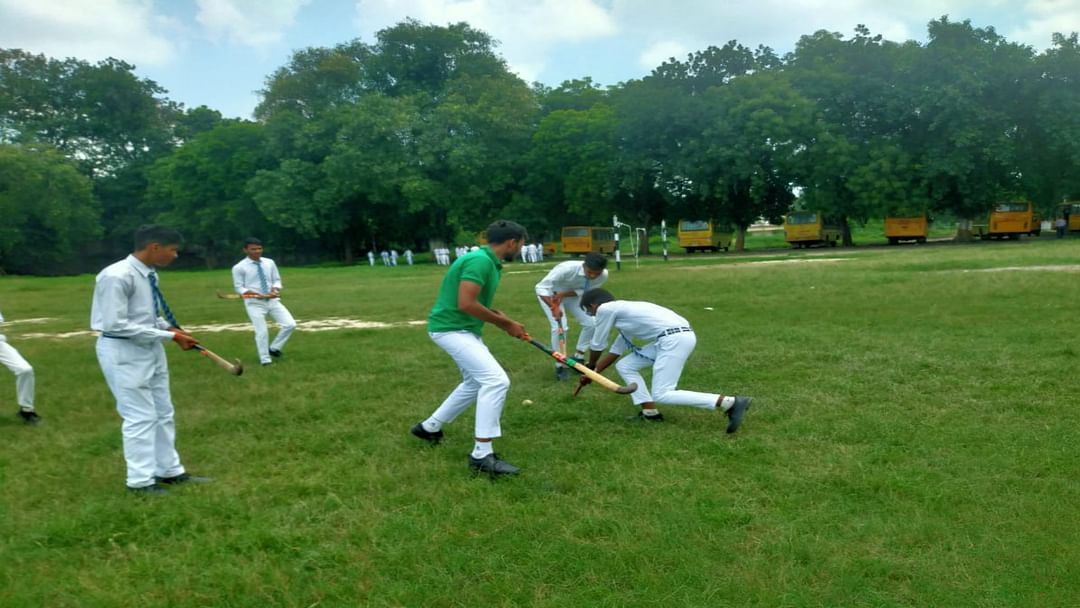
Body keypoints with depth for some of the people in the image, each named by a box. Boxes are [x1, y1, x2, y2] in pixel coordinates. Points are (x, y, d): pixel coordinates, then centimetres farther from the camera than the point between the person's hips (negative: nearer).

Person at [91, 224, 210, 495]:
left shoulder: (149, 274, 4)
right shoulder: (117, 276, -22)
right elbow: (116, 324, -25)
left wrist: (171, 328, -2)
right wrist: (170, 335, -22)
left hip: (150, 349, 9)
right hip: (123, 352, -9)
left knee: (163, 413, 16)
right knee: (141, 417, -2)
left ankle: (169, 471, 29)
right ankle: (140, 481, 13)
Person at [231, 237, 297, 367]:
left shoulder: (269, 263, 6)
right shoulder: (239, 267, -6)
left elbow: (277, 280, 13)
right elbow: (239, 288, -6)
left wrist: (275, 290, -10)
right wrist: (257, 294, -19)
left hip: (272, 300, 4)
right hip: (254, 303, -4)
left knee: (290, 324, -4)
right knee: (262, 332, -5)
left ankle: (274, 348, 15)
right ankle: (265, 360, 11)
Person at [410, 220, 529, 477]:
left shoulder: (488, 262, 10)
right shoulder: (480, 261, -21)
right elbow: (466, 304, -28)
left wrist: (506, 322, 5)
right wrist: (504, 323, -17)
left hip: (460, 328, 11)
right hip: (451, 329, -11)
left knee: (476, 383, 25)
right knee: (496, 380, -18)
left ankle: (429, 427, 38)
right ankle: (481, 455, -14)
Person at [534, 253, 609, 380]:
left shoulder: (603, 275, -26)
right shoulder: (567, 268, -41)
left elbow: (587, 291, -16)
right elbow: (540, 287, -38)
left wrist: (563, 294, -30)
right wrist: (553, 307, -50)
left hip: (572, 294, 5)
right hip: (550, 293, -5)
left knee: (591, 323, -6)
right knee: (560, 327, -20)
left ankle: (578, 357, 17)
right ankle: (560, 365, -1)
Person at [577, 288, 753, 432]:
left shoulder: (605, 309, 2)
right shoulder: (624, 310, 29)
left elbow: (597, 346, 13)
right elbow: (615, 351, 36)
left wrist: (590, 367, 33)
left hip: (674, 339, -10)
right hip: (676, 337, 10)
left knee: (662, 395, -11)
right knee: (625, 366, 17)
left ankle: (731, 402, -14)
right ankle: (650, 413, 13)